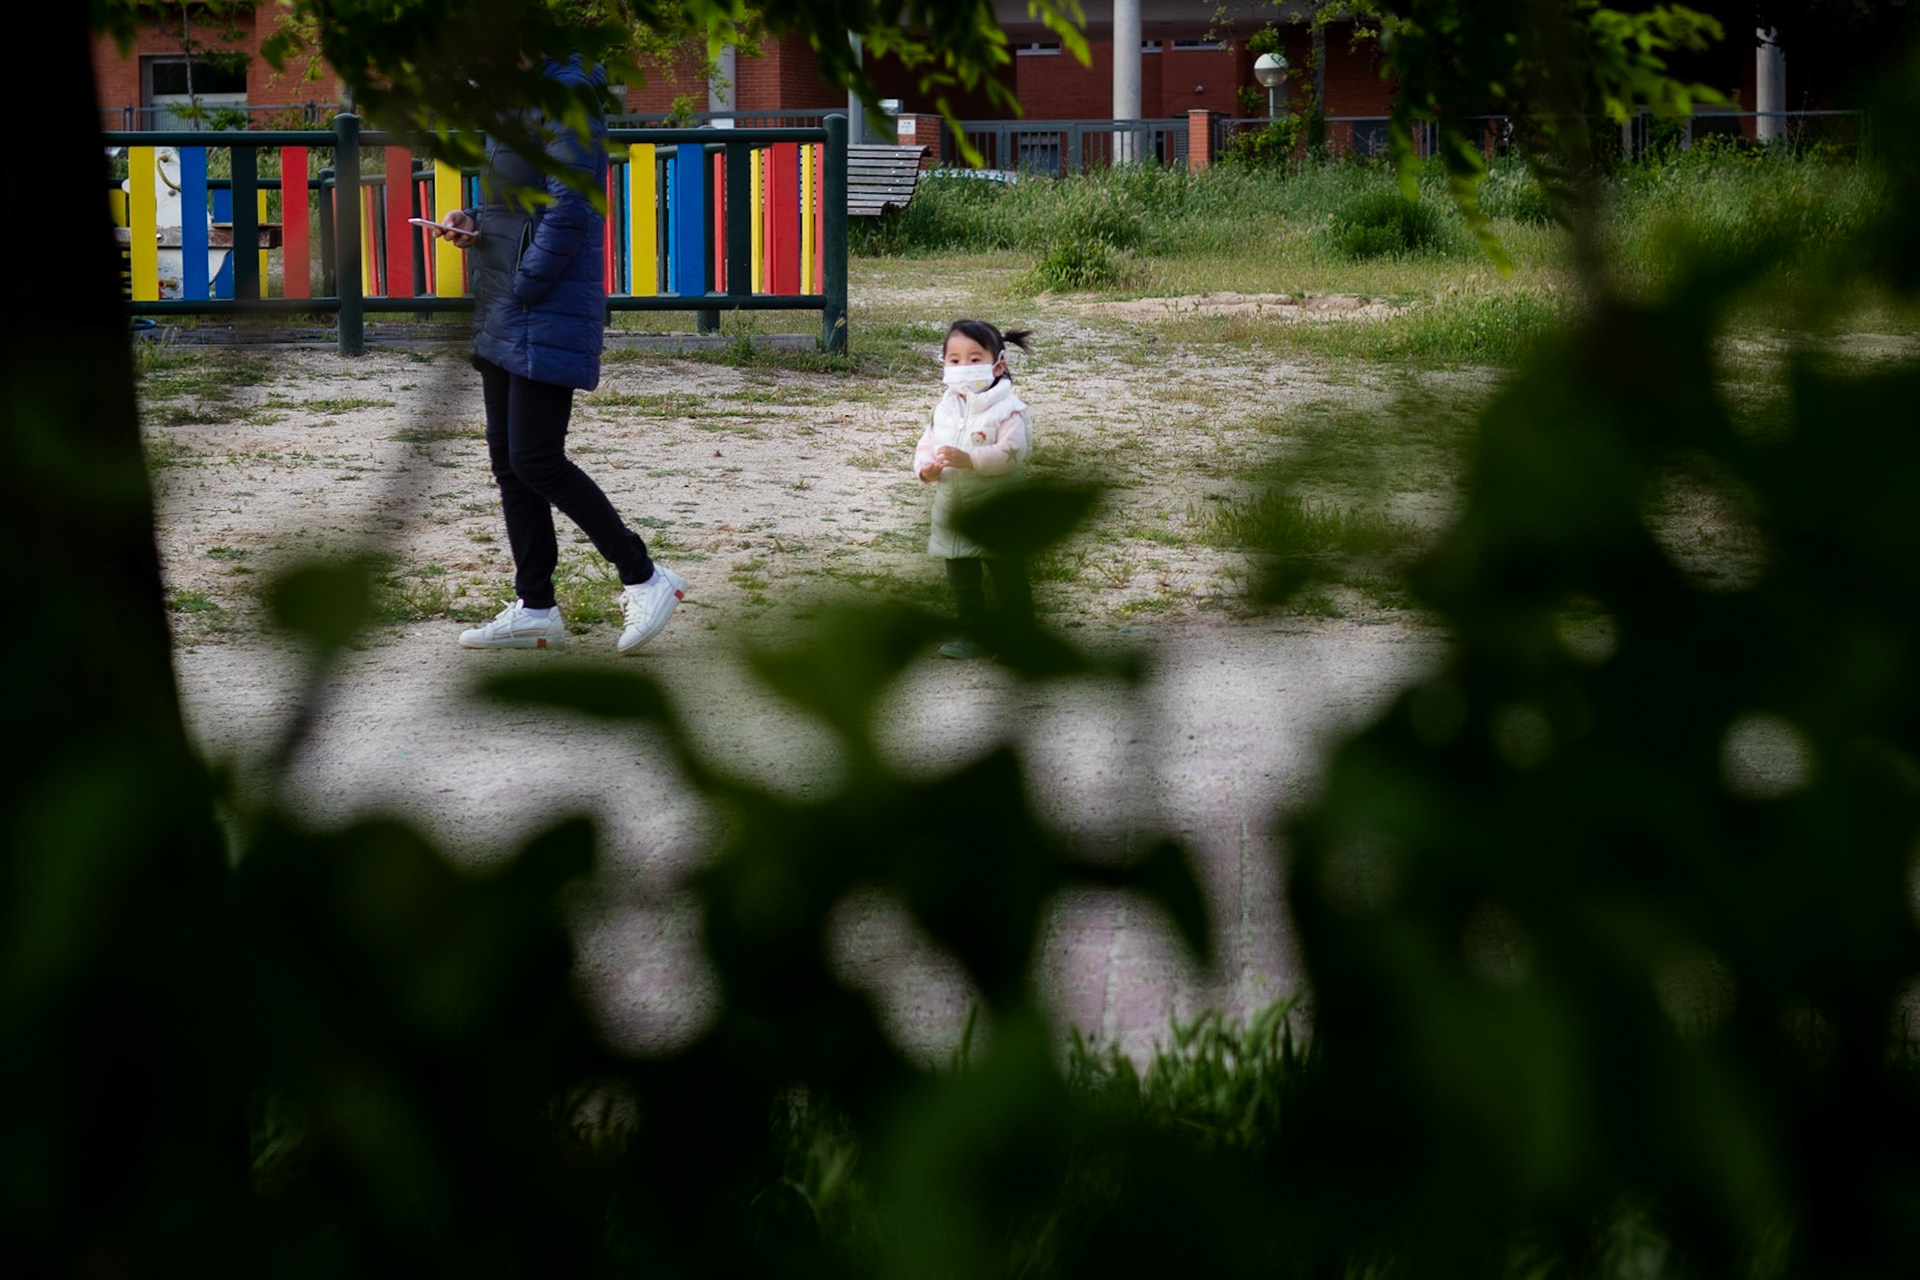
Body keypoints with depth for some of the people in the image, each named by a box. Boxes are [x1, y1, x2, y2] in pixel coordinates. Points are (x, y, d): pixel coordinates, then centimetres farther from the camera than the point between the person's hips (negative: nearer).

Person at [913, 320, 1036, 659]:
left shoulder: (1007, 409, -14)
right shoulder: (945, 408, 7)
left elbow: (1010, 452, -24)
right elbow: (927, 444, 9)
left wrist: (968, 459, -35)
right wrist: (925, 468, -14)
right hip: (953, 513, 6)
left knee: (1009, 580, 4)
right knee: (962, 581, 15)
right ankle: (975, 634, 28)